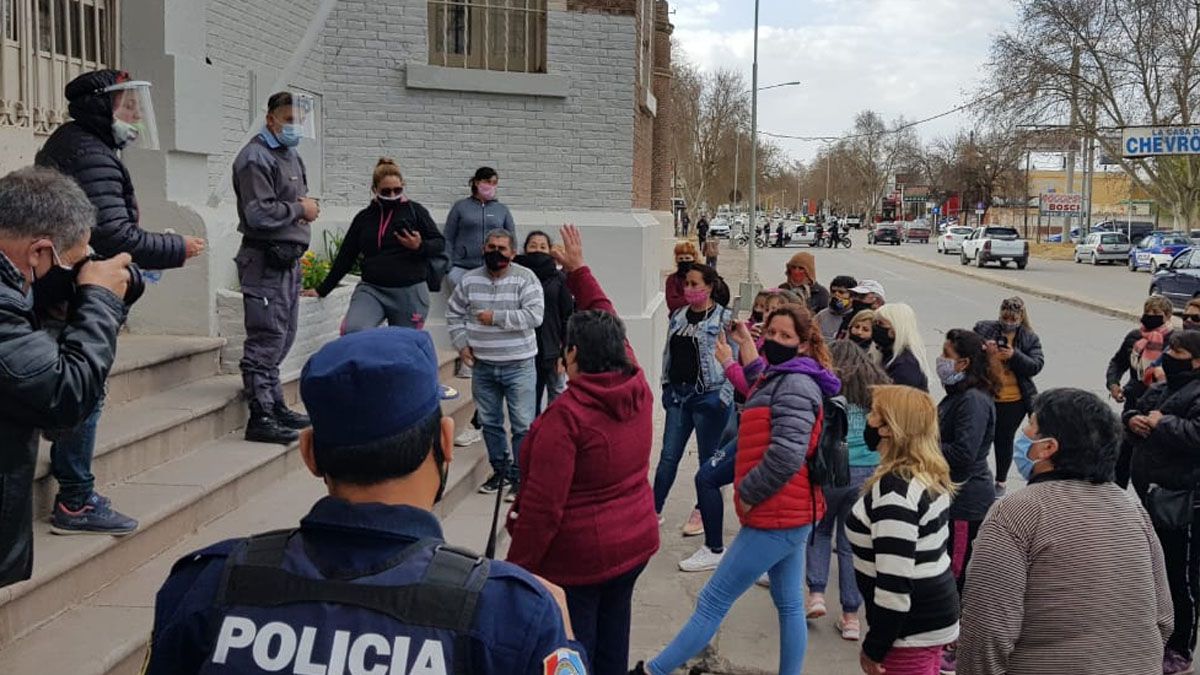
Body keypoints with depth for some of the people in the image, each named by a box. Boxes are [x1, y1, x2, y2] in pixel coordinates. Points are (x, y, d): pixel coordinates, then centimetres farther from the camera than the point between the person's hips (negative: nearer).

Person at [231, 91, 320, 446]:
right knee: (266, 339, -9)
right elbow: (260, 214, -21)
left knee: (283, 336, 15)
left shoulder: (292, 156, 19)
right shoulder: (256, 158, -12)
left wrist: (308, 205, 5)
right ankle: (261, 417, -6)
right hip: (265, 260, -10)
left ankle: (275, 406, 25)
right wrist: (300, 209, -10)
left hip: (289, 258, 10)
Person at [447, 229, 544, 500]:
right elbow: (453, 313, 15)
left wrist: (496, 317, -18)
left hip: (519, 365, -4)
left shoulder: (525, 279, -7)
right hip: (482, 366, 4)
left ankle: (520, 476, 9)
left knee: (522, 424, -2)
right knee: (489, 422, 13)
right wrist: (462, 344, 3)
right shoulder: (469, 280, 5)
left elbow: (534, 315, -19)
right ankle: (500, 470, 29)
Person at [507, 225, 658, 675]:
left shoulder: (566, 416, -24)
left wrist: (516, 567, -12)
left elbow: (542, 507, -23)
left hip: (576, 559, -7)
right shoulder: (638, 390, -5)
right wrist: (579, 271, 20)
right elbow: (608, 325, 13)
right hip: (634, 542, 7)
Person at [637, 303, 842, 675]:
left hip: (775, 517, -10)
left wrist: (746, 494, -16)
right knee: (789, 605, 15)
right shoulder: (781, 379, 13)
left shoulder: (795, 385, -18)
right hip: (790, 514, 10)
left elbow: (786, 456, -27)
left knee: (713, 601, -3)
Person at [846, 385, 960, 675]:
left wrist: (874, 648, -17)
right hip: (936, 612, 9)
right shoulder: (931, 476, 4)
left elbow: (894, 582, -25)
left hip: (911, 629, -9)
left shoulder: (895, 489, -23)